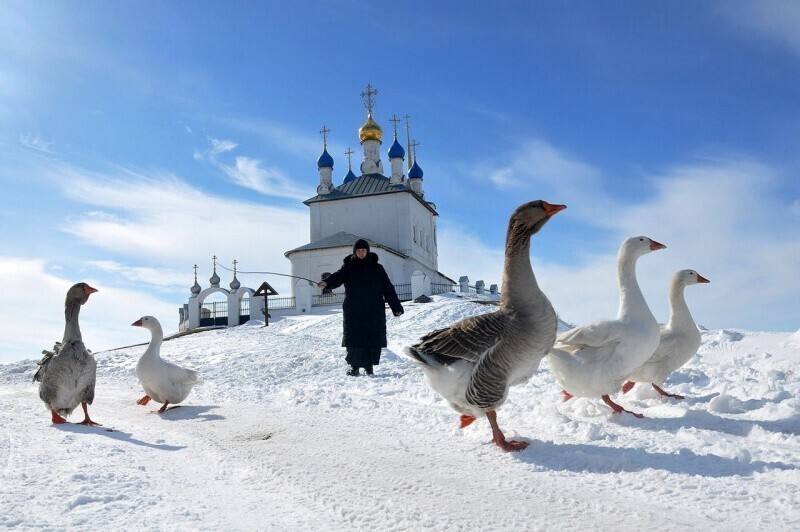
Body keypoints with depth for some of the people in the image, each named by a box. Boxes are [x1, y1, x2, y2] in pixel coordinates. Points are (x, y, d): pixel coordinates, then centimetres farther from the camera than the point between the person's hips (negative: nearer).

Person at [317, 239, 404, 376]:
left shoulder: (377, 268, 7)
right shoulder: (348, 267, 6)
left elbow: (388, 288, 7)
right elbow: (338, 276, -13)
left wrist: (396, 306, 2)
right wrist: (327, 282, -35)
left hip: (374, 311, 1)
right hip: (353, 312, 0)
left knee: (374, 340, 0)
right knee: (354, 339, -3)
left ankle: (369, 365, 15)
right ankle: (354, 366, 12)